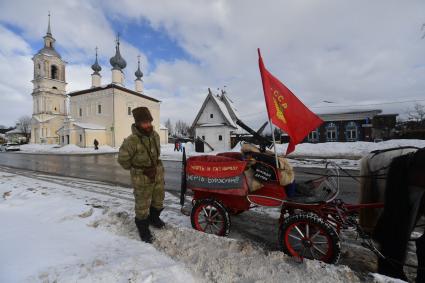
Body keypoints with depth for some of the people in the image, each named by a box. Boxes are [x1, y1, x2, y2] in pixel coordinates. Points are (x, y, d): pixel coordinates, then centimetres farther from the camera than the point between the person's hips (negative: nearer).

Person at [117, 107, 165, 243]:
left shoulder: (155, 135, -4)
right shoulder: (131, 141, -24)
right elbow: (123, 159, -11)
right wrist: (136, 169, 0)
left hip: (158, 174, 6)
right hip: (142, 179, -6)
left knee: (158, 201, 23)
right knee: (142, 205, 12)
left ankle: (154, 218, 51)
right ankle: (143, 228, 37)